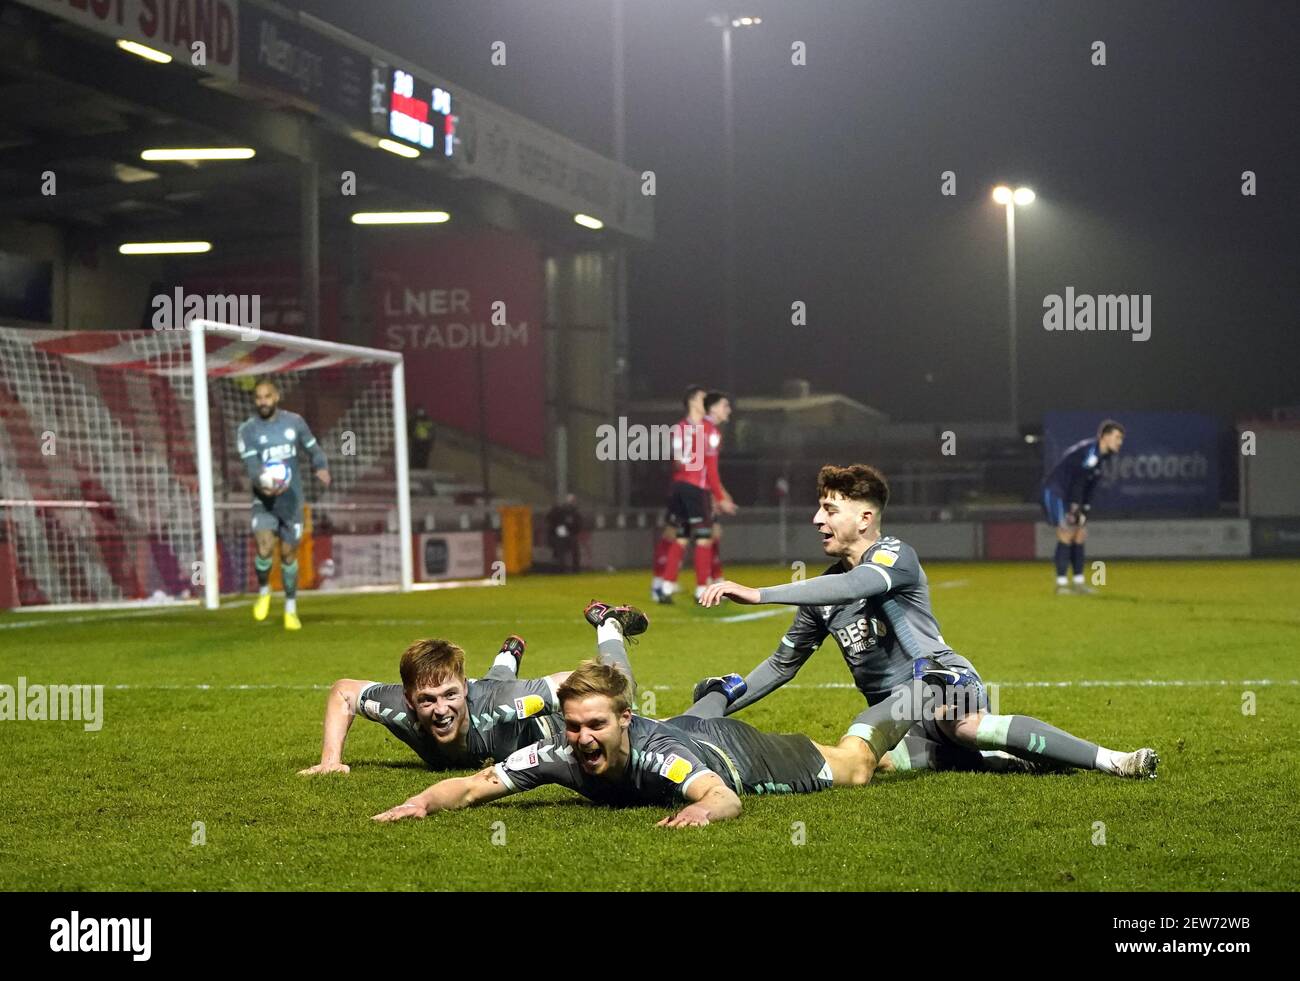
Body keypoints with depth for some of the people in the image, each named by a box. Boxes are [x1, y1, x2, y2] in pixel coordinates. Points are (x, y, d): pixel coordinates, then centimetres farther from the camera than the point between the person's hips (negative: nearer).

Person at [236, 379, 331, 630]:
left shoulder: (294, 421, 3)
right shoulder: (247, 430, -5)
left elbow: (313, 449, 12)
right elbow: (251, 465, -15)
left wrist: (322, 467, -10)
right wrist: (262, 484, -35)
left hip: (291, 499, 2)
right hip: (264, 500, -2)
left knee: (288, 554, 7)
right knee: (264, 547, -21)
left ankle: (291, 608, 24)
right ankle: (263, 591, 8)